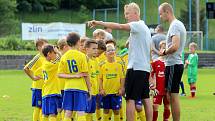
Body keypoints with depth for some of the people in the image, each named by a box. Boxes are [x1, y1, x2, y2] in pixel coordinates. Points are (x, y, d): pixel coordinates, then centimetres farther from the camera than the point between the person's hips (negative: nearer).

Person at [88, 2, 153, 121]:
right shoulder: (145, 28, 20)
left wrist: (99, 23, -24)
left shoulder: (137, 25, -9)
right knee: (146, 99, 8)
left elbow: (119, 26, -23)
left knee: (130, 99, -8)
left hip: (135, 67, -9)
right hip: (146, 68, 9)